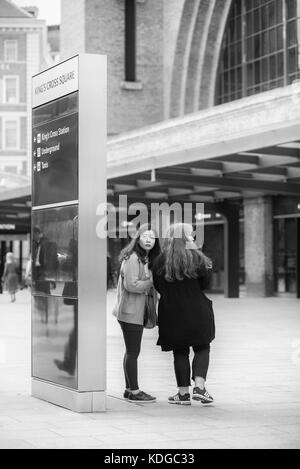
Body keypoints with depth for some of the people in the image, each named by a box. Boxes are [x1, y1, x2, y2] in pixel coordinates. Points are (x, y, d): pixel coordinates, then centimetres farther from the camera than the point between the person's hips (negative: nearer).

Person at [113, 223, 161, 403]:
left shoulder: (147, 259, 15)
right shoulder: (133, 258, -16)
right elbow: (131, 285, -23)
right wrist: (152, 282, -16)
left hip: (138, 312, 10)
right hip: (131, 312, -10)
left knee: (132, 351, 15)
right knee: (133, 352, -4)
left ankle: (130, 389, 24)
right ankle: (134, 391, 3)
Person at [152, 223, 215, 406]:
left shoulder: (161, 260, -2)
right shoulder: (196, 257, -9)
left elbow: (158, 286, 4)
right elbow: (205, 283, -5)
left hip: (172, 314, 2)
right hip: (196, 312, -2)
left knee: (180, 352, 10)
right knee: (202, 348, 11)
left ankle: (183, 392, 10)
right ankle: (199, 387, -4)